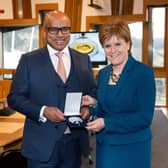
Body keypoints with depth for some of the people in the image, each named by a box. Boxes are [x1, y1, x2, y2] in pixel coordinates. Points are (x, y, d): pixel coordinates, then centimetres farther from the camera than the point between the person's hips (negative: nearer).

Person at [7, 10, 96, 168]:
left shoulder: (83, 59, 6)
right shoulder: (29, 60, -3)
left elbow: (92, 91, 13)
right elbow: (14, 97, -3)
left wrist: (87, 107, -8)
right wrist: (42, 111, -18)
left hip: (75, 142, 3)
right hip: (42, 143, -2)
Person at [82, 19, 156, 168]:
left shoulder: (144, 72, -14)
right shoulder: (103, 73, 4)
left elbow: (144, 117, -18)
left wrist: (106, 123, -20)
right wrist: (94, 104, -8)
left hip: (132, 147, -5)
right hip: (104, 145, 5)